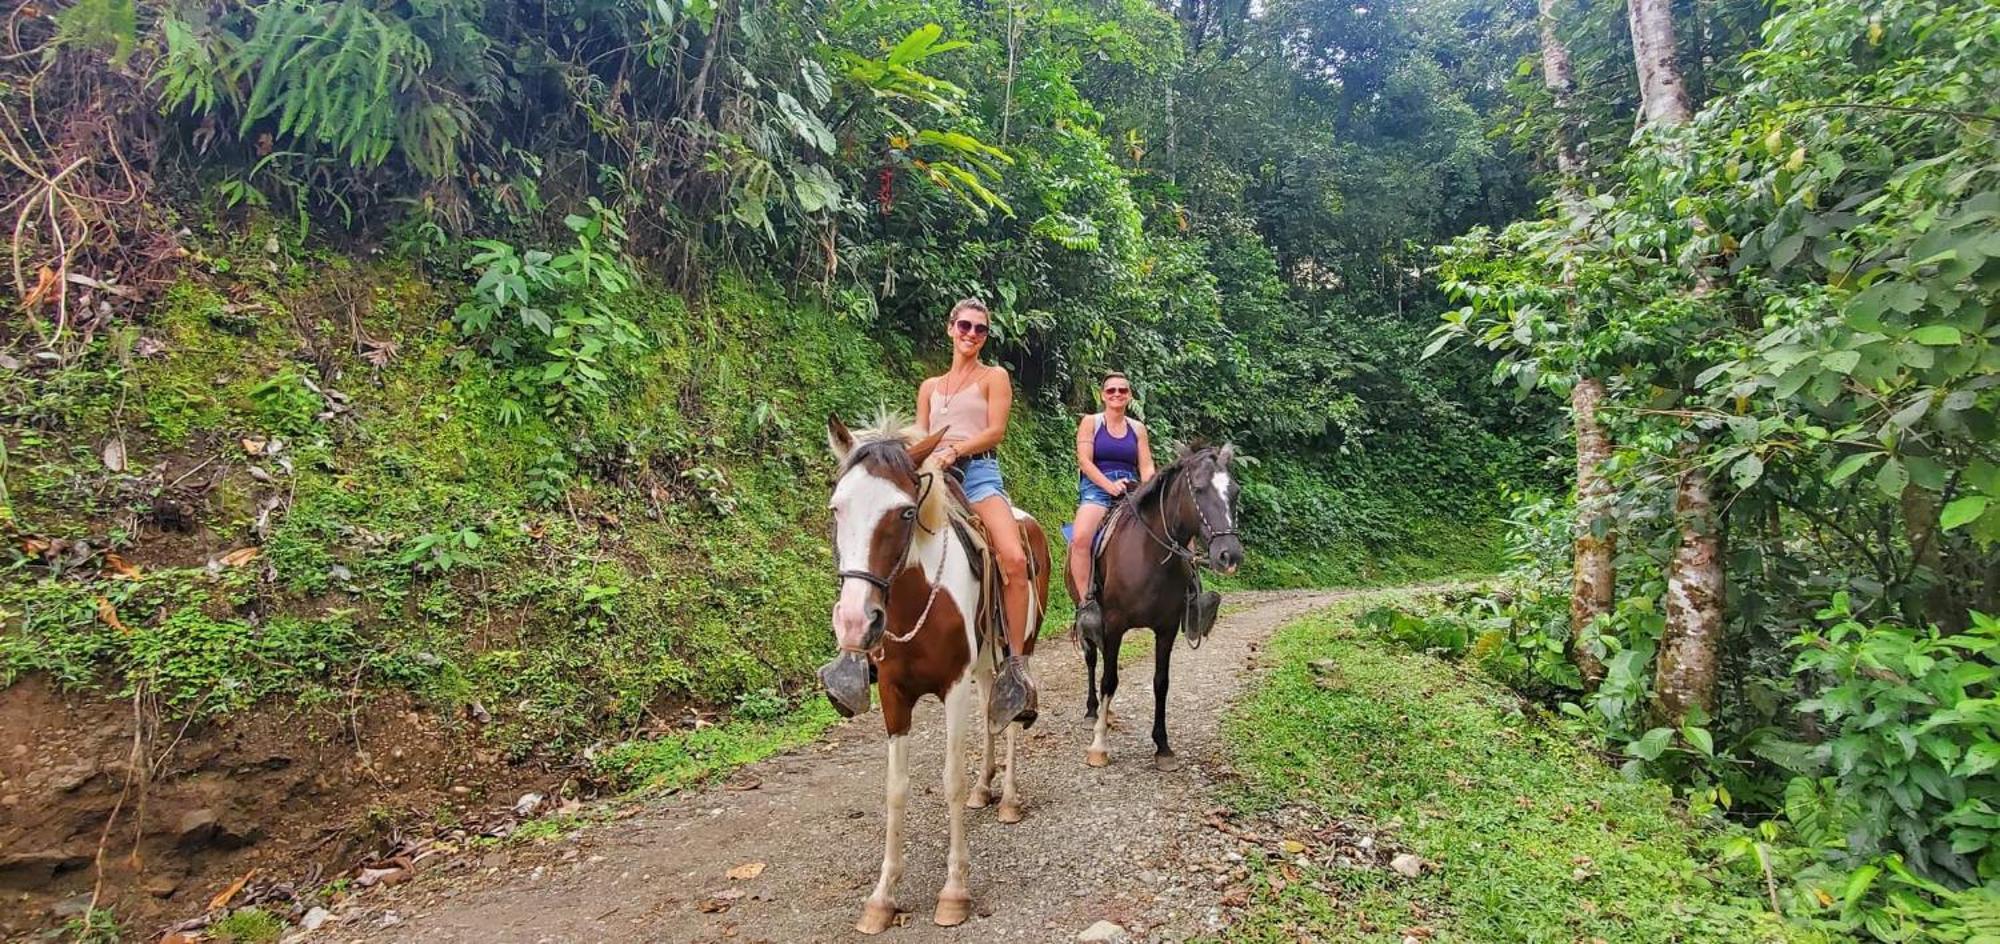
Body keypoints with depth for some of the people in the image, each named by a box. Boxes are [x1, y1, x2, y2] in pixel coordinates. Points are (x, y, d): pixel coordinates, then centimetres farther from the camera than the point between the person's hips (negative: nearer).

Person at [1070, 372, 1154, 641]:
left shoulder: (1137, 428, 16)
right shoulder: (1090, 422, 6)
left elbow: (1147, 467, 10)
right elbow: (1084, 460, -5)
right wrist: (1109, 485, -18)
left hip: (1131, 491, 4)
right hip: (1096, 489, -4)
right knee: (1080, 537, -34)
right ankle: (1086, 601, -26)